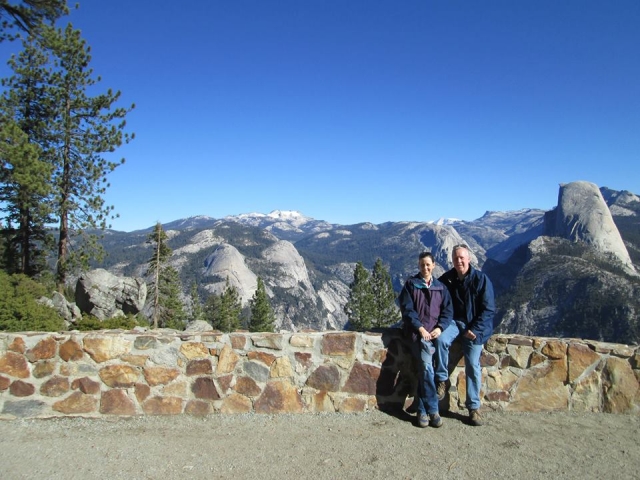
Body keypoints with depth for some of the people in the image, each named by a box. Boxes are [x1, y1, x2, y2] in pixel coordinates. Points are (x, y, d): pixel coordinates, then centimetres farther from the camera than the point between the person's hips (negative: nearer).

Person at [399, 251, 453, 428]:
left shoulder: (440, 287, 15)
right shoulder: (411, 284, 8)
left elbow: (448, 310, 9)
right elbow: (407, 309, 0)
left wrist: (439, 328, -8)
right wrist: (420, 327, -12)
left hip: (435, 331, 2)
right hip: (418, 331, -2)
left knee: (424, 367, -17)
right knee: (427, 366, -23)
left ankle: (422, 410, -5)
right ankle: (432, 410, -14)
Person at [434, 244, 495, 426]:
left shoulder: (481, 279, -8)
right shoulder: (446, 279, 0)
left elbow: (488, 309, -7)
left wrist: (475, 330, -14)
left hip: (475, 325, -1)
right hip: (453, 321, 2)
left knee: (472, 365, -6)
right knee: (440, 339, -30)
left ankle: (474, 407, 8)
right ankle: (442, 380, -13)